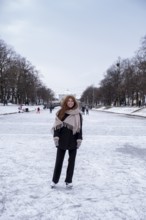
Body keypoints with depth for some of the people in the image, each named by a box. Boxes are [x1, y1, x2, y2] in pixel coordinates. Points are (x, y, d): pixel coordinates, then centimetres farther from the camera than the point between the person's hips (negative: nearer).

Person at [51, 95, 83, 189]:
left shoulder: (78, 114, 1)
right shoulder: (61, 112, 0)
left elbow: (79, 128, 1)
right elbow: (57, 125, 0)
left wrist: (79, 139, -4)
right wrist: (56, 136, -8)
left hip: (73, 141, 1)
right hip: (62, 140, 0)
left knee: (71, 161, 7)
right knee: (59, 161, 7)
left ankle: (69, 181, 20)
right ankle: (55, 180, 20)